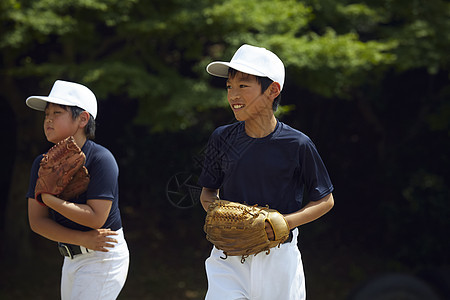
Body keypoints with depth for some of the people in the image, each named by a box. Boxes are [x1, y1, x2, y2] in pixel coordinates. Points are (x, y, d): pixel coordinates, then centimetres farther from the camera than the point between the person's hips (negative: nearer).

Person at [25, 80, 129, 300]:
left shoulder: (101, 159, -16)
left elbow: (95, 218, -22)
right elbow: (37, 221, -4)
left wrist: (50, 199, -21)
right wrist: (83, 238, -16)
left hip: (104, 257, -7)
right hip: (72, 259, 7)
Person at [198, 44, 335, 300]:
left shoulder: (297, 145, -7)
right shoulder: (222, 139, 1)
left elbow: (325, 201, 2)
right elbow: (208, 193, 14)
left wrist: (286, 221, -14)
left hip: (279, 259, -1)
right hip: (229, 258, 2)